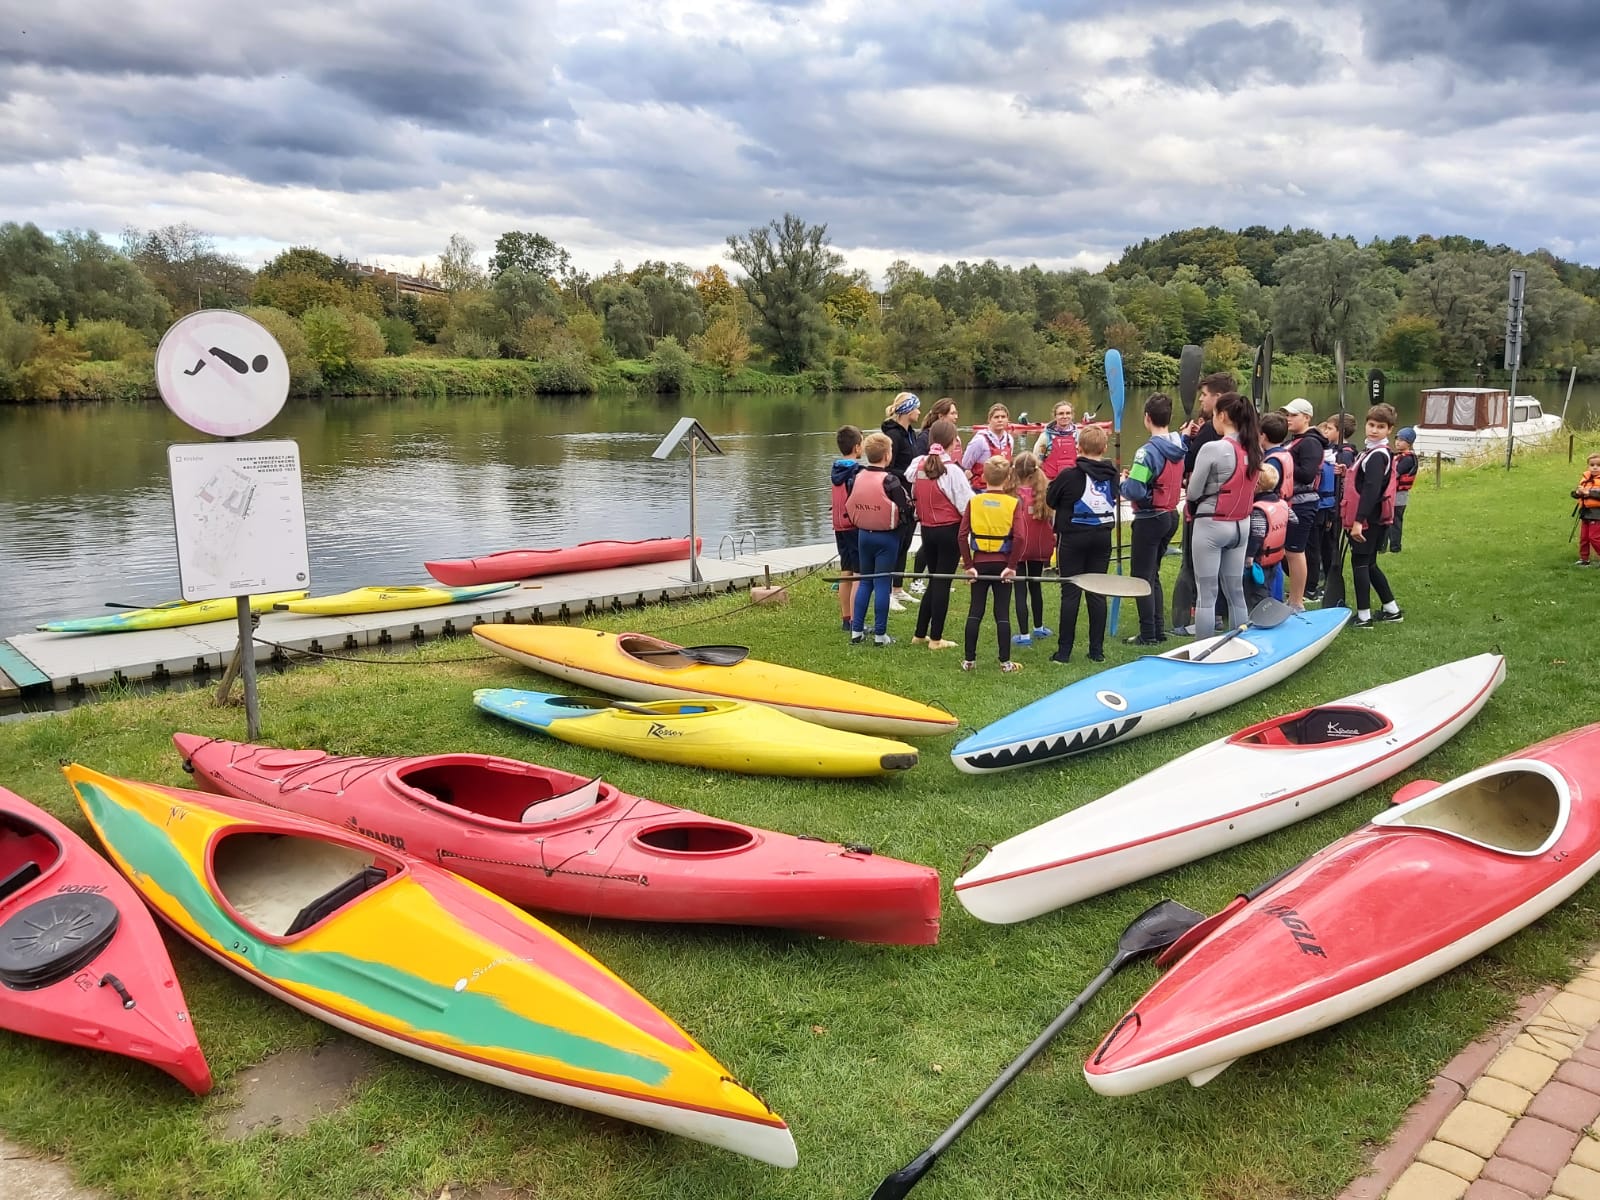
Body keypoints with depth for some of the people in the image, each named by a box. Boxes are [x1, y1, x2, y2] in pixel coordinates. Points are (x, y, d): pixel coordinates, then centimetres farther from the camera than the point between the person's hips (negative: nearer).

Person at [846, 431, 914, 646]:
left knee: (865, 581, 15)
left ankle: (856, 630, 16)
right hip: (886, 537, -5)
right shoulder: (890, 480, -17)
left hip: (863, 534, 5)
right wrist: (909, 501, 3)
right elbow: (903, 509, -17)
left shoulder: (857, 477, -1)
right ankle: (880, 634, 6)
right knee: (882, 583, 1)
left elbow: (850, 506, 6)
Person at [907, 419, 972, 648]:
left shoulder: (919, 466, 2)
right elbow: (967, 505, -13)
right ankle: (935, 638, 7)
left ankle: (920, 634, 21)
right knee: (943, 582, 2)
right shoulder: (952, 470, -15)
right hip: (950, 530, -6)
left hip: (927, 529, 6)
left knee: (934, 579, 17)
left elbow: (914, 496, 11)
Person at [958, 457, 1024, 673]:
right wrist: (1012, 566, -9)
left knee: (975, 611, 8)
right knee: (1002, 613, 5)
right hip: (1002, 564, -1)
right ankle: (1005, 661, 7)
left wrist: (968, 565, -4)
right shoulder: (1013, 503, -6)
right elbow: (1019, 537, -15)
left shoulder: (974, 501, -3)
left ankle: (969, 660, 10)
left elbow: (963, 535, -9)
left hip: (980, 563, 1)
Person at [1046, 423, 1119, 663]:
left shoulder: (1069, 476, -14)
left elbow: (1050, 500, -1)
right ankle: (1097, 651, 10)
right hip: (1102, 536, 4)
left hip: (1073, 537, -4)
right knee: (1097, 593, 8)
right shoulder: (1112, 475, -1)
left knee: (1071, 593, -1)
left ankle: (1064, 651, 1)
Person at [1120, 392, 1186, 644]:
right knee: (1153, 575, 18)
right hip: (1171, 516, 8)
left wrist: (1123, 482, -5)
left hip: (1150, 519, -8)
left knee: (1142, 577, 2)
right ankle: (1158, 630, 22)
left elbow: (1134, 491, -25)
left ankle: (1148, 635, 4)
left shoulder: (1148, 451, -21)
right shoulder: (1178, 449, 3)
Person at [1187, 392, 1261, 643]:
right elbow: (1245, 486, 10)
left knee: (1206, 594, 0)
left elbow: (1193, 493, -12)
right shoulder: (1253, 449, 2)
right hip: (1241, 525, 7)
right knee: (1236, 591, 15)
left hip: (1211, 525, -7)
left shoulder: (1212, 449, -18)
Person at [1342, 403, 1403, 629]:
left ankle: (1363, 616, -2)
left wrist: (1359, 520, -27)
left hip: (1369, 519, -10)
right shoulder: (1370, 451, 15)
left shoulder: (1377, 455, -15)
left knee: (1360, 563, -5)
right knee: (1369, 564, 17)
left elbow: (1371, 490, -24)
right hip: (1371, 519, 10)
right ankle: (1392, 609, 25)